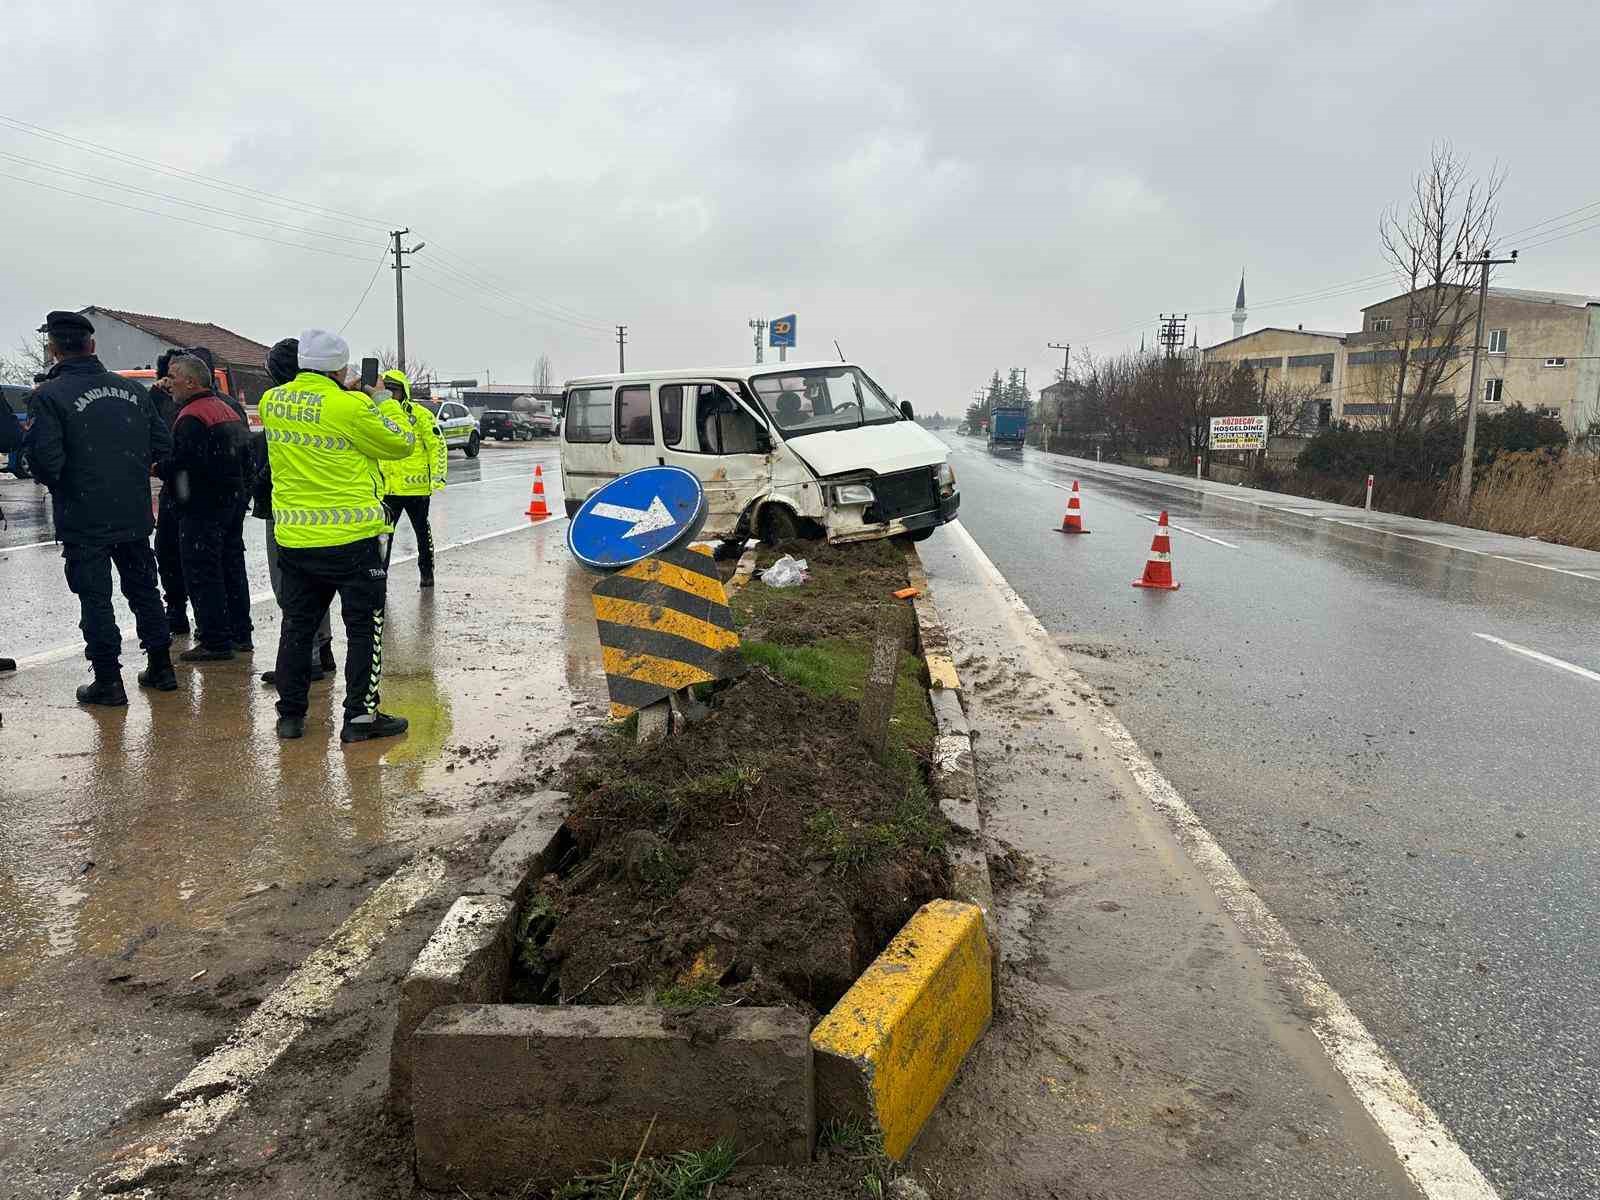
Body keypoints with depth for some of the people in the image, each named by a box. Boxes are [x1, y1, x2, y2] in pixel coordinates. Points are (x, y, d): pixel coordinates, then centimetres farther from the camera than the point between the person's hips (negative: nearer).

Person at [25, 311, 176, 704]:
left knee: (95, 598, 3)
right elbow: (163, 444, 5)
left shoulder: (50, 395, -12)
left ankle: (108, 682, 8)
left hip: (84, 520, -5)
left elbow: (46, 460, -20)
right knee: (143, 589, 17)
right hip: (134, 514, 5)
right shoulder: (132, 389, 4)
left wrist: (59, 485, 1)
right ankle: (161, 667, 23)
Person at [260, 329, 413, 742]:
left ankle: (290, 713, 23)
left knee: (297, 626, 16)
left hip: (293, 538, 6)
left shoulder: (271, 402, 3)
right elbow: (401, 444, -6)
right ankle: (360, 716, 8)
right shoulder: (349, 407, -17)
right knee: (364, 628, 6)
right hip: (351, 537, -6)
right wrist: (384, 401, 9)